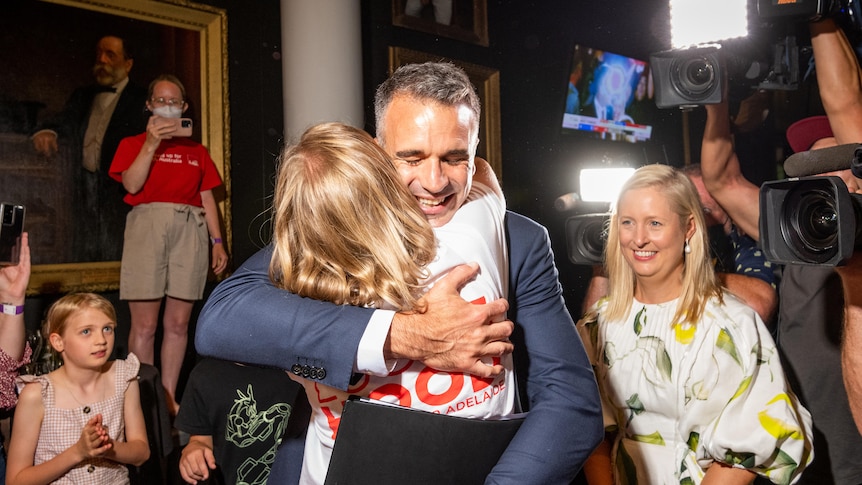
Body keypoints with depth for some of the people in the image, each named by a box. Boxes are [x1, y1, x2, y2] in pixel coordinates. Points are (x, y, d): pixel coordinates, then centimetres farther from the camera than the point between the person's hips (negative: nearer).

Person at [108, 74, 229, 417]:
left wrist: (217, 242, 9)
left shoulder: (197, 151, 20)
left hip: (190, 228, 2)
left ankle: (169, 399, 10)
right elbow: (132, 185, -3)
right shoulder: (133, 143, 14)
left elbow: (208, 198, 16)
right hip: (147, 224, -2)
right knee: (144, 324, -5)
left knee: (178, 323, 2)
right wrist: (151, 144, -9)